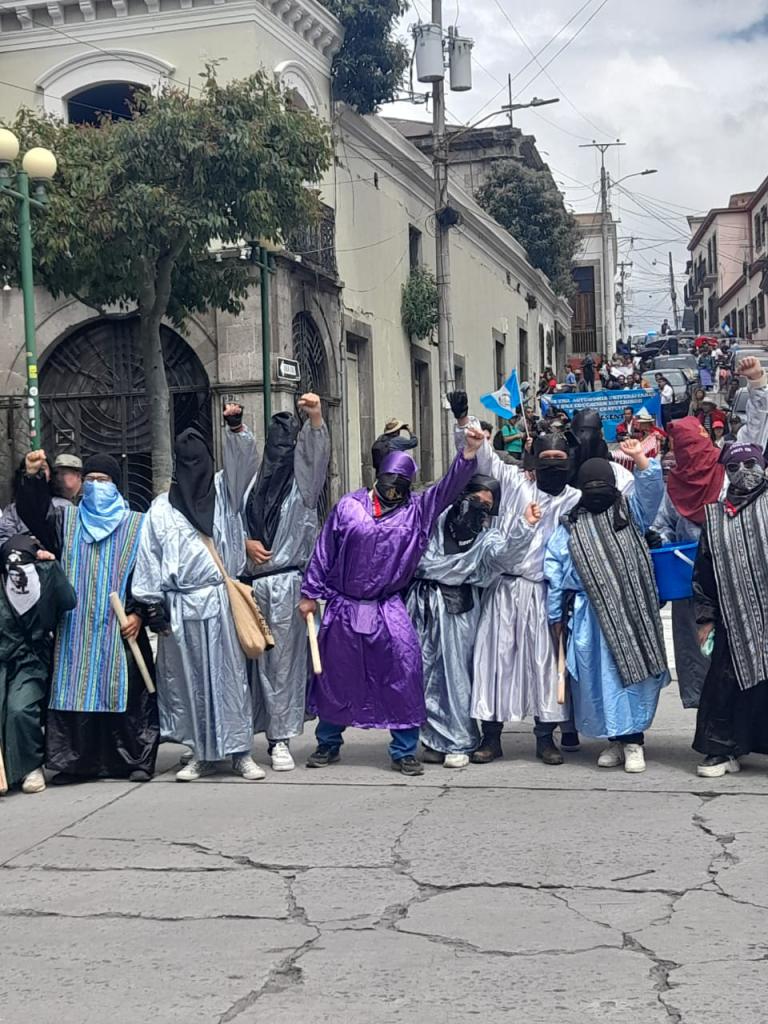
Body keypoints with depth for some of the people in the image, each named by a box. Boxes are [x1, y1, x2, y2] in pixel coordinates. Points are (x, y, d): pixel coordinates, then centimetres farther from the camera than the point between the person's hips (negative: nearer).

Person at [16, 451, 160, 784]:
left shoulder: (137, 525, 7)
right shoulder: (67, 519, 14)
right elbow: (34, 513, -3)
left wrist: (140, 614, -6)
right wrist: (32, 478, -21)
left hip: (121, 629, -2)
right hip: (76, 629, 2)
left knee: (126, 692, -3)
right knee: (74, 692, -1)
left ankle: (136, 760, 4)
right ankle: (76, 761, 5)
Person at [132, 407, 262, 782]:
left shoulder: (223, 491, 12)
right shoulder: (161, 509, 8)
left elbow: (241, 462, -1)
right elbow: (150, 558, 6)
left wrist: (236, 428, -17)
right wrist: (154, 605, 1)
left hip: (221, 602, 0)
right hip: (181, 607, 0)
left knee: (230, 677, -1)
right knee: (188, 680, 4)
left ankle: (240, 752, 4)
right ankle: (202, 754, 13)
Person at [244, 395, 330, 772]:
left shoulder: (302, 482, 4)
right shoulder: (256, 482, 12)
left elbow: (317, 454, -14)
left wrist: (316, 419, -29)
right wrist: (245, 543, -2)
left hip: (287, 583, -3)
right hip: (253, 582, 3)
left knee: (284, 659, -3)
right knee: (255, 657, 4)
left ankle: (281, 738, 1)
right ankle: (258, 727, 12)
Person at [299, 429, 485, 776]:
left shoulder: (417, 510, 4)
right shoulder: (348, 507, 1)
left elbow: (449, 487, -7)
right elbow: (323, 552, 5)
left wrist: (468, 453, -22)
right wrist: (310, 593, 5)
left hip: (389, 611, 0)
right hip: (343, 609, 0)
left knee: (404, 676, -9)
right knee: (335, 677, 10)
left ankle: (404, 751, 3)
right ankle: (328, 744, 28)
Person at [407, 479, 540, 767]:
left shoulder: (488, 538, 4)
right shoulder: (438, 521, 11)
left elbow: (504, 553, -19)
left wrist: (525, 526, -33)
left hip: (457, 610, -2)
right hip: (423, 605, 3)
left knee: (454, 674, -3)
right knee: (423, 672, 5)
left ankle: (457, 743, 8)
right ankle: (434, 740, 16)